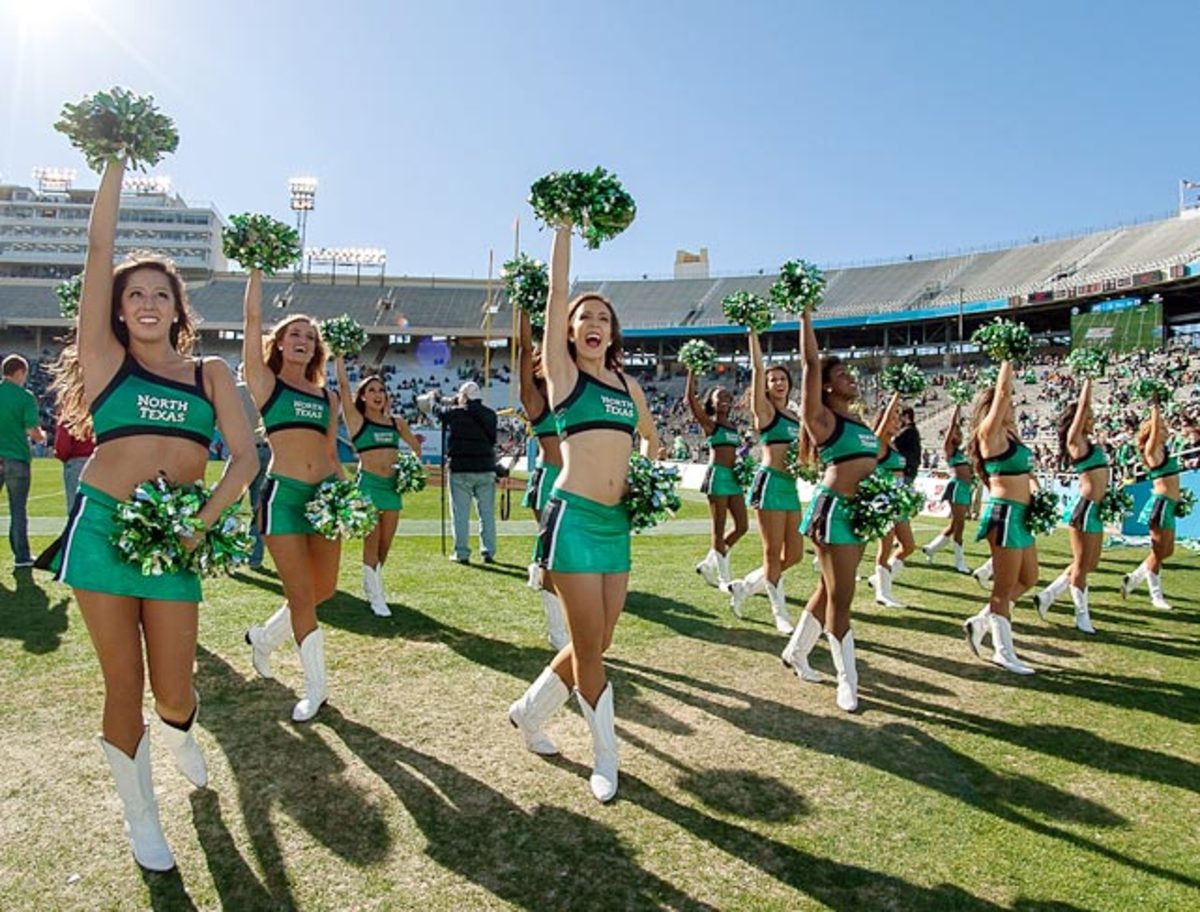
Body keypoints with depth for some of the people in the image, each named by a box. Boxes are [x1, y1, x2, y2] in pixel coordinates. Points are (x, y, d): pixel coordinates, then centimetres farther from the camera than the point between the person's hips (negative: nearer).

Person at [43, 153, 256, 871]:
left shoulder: (209, 372, 10)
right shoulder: (106, 357, 5)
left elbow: (245, 457, 3)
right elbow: (100, 250, -1)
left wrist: (204, 520, -10)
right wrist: (118, 159, 2)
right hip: (103, 527, -1)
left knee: (173, 692, 3)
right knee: (124, 688, 4)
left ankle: (181, 731, 40)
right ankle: (141, 818, 25)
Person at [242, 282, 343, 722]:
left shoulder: (327, 396, 16)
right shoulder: (265, 382, 4)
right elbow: (252, 316, -2)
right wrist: (257, 268, 1)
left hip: (324, 493, 5)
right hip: (283, 493, -5)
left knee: (325, 588, 11)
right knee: (301, 594, -1)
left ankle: (265, 636, 38)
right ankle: (316, 687, 11)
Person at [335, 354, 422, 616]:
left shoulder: (397, 422, 12)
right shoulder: (357, 419, 0)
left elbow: (416, 447, 23)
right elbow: (343, 384, -7)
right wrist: (340, 356, -6)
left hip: (392, 485, 5)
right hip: (369, 484, -4)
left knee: (385, 544, 10)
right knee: (372, 542, -2)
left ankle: (372, 585, 29)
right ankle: (376, 597, 5)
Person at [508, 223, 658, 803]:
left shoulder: (626, 382, 16)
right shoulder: (562, 372, 1)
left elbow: (651, 437, 31)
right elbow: (557, 290, -4)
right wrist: (564, 226, 1)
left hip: (617, 520, 6)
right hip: (575, 516, -6)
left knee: (598, 643, 11)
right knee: (588, 646, -1)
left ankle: (530, 711, 35)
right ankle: (606, 760, 18)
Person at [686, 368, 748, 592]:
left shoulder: (733, 426, 18)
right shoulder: (708, 423, 0)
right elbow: (691, 399, -12)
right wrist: (692, 372, -10)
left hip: (734, 476, 7)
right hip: (718, 475, -7)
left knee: (742, 526, 6)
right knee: (718, 528, -2)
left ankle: (709, 564, 21)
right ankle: (724, 578, 4)